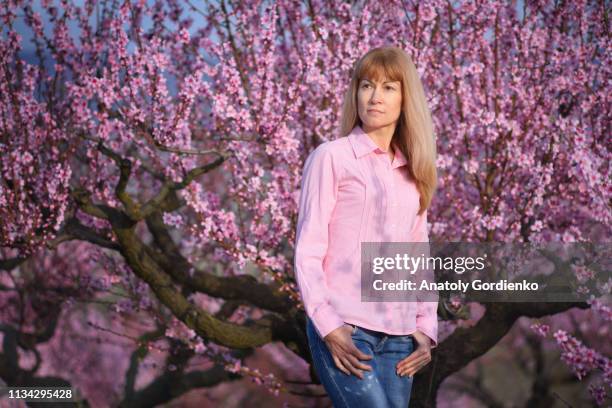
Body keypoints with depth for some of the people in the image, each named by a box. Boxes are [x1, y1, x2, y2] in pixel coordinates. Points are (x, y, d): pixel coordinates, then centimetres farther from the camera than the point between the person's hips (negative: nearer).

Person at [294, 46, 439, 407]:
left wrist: (426, 327, 7)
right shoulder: (331, 157, 0)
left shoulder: (413, 173, 16)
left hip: (398, 336, 5)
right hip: (344, 330, -5)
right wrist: (327, 325, -14)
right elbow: (308, 251, -4)